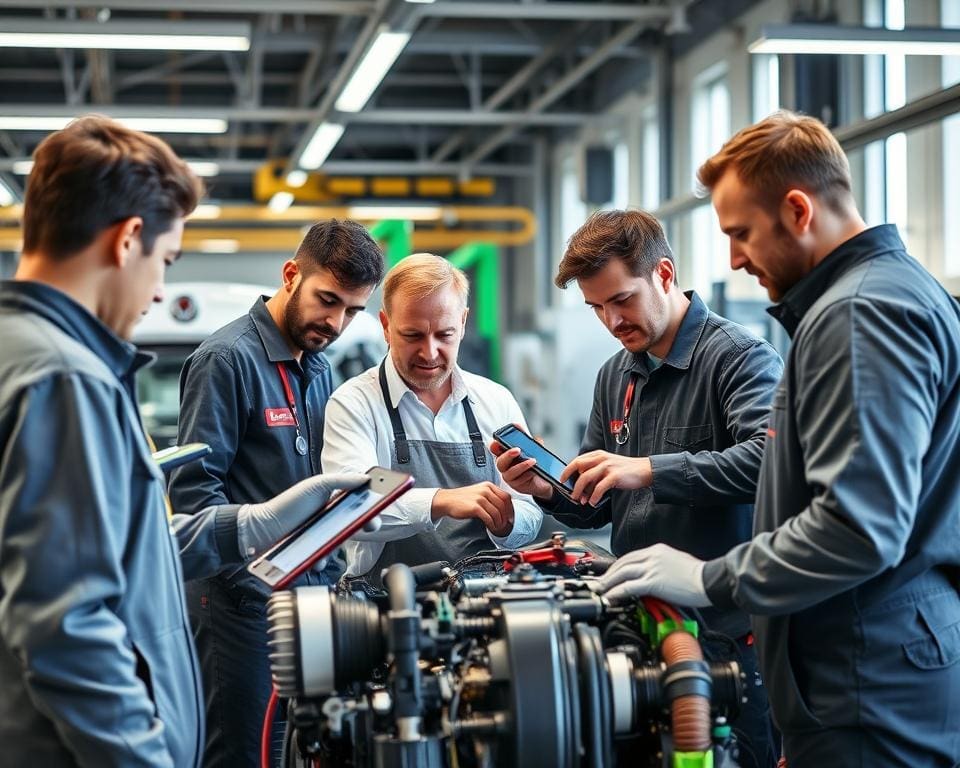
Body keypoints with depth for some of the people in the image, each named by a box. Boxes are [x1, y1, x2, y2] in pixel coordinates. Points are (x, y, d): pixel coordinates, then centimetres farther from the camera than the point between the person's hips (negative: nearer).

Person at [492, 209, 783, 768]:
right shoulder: (615, 376, 14)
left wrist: (649, 469, -30)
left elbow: (771, 459, -27)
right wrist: (546, 491, -3)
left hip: (730, 631, -7)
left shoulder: (741, 357, -9)